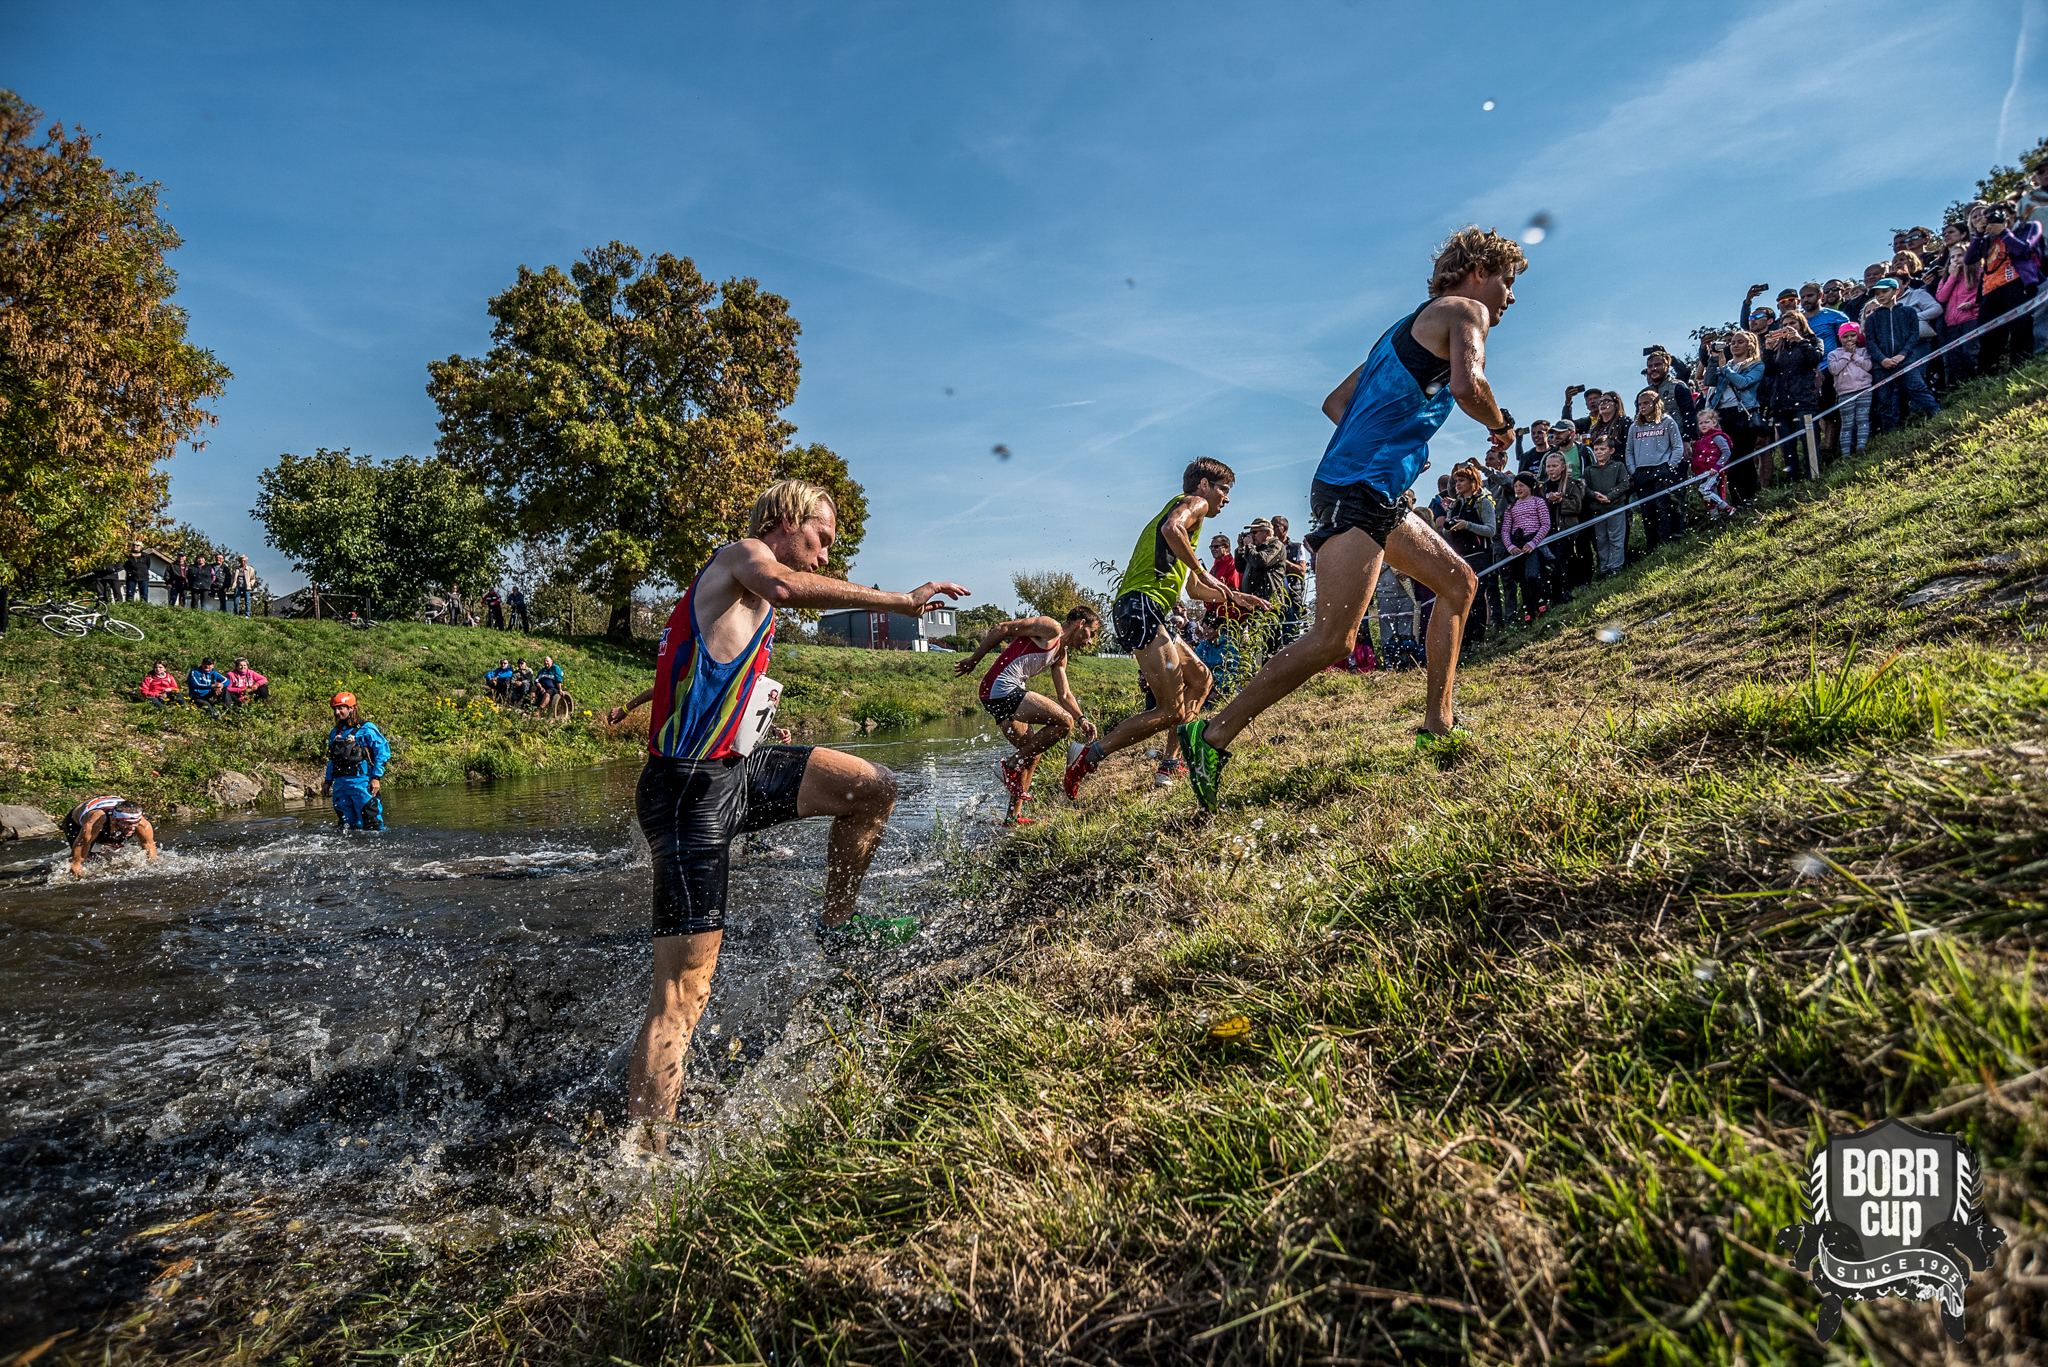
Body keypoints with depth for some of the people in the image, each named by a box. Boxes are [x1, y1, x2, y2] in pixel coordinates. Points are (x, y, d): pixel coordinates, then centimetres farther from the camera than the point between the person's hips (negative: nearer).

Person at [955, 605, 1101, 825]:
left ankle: (1013, 816, 23)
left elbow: (1064, 695, 26)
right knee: (1064, 722, -14)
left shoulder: (1060, 655, 25)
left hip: (998, 697, 11)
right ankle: (1011, 766, -7)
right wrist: (973, 660, -5)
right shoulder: (1051, 628, -4)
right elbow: (1002, 628, -8)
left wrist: (1082, 719, 10)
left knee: (1031, 752, 17)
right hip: (1002, 689, -11)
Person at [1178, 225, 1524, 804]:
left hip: (1377, 495, 11)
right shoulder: (1465, 311, 2)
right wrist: (1501, 425, 2)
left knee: (1458, 582, 18)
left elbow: (1335, 403, 27)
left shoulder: (1408, 328, 28)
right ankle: (1211, 736, -15)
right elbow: (1467, 384, -17)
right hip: (1356, 490, -11)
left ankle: (1437, 725, 18)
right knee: (1332, 640, -17)